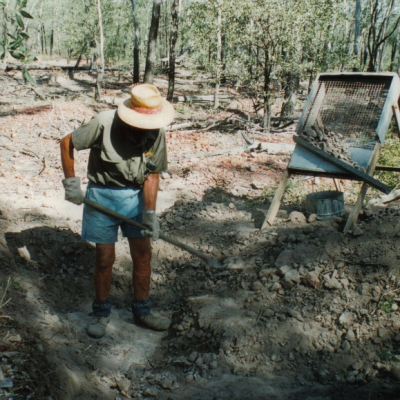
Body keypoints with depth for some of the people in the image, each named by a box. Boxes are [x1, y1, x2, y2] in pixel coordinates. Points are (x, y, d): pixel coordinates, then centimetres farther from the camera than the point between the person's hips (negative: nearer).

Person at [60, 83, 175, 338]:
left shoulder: (157, 132, -11)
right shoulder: (105, 123, -21)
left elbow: (152, 174, -7)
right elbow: (67, 143, -8)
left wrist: (150, 213, -14)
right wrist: (71, 182, -7)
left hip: (135, 196, 3)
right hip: (102, 196, -3)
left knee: (143, 254, 6)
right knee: (105, 259, 4)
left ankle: (142, 310, 24)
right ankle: (102, 312, 25)